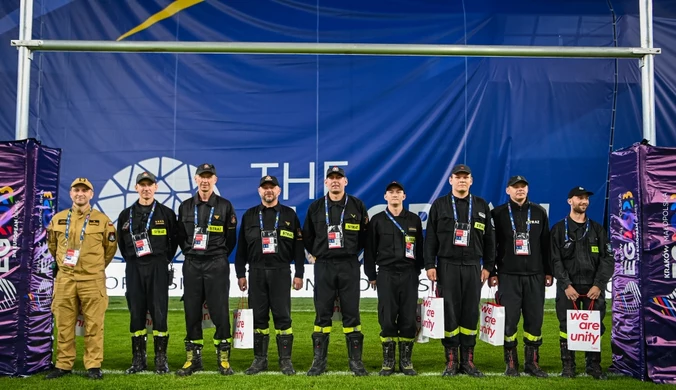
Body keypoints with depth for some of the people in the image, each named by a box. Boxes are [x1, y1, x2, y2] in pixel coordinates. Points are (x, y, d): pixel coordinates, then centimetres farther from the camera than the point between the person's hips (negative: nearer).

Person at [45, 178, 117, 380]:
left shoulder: (102, 220, 1)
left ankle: (93, 366, 7)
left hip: (92, 280, -2)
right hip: (65, 280, 3)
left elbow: (111, 247, 10)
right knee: (64, 325, 7)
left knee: (94, 325, 0)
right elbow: (52, 245, 21)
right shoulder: (58, 219, 8)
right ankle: (63, 365, 17)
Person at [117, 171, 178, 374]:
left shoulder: (166, 213, 3)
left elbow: (174, 239, 9)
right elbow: (121, 242, 17)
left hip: (157, 268, -2)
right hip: (134, 268, 3)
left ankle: (161, 359, 5)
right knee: (136, 314, 5)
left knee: (159, 313, -3)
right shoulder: (126, 215, 9)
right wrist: (130, 260, 10)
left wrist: (166, 259, 6)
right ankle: (138, 359, 13)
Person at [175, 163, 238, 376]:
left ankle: (223, 359, 7)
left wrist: (220, 255, 5)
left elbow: (231, 237, 6)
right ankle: (193, 359, 14)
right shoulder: (185, 206, 9)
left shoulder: (225, 206, 2)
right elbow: (181, 236, 14)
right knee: (192, 312, 5)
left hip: (217, 265, -2)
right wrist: (190, 253, 8)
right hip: (191, 265, 3)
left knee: (220, 312, -2)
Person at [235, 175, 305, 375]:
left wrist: (299, 274, -1)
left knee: (282, 316, -2)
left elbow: (298, 246, 4)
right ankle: (260, 359, 13)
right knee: (258, 316, 4)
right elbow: (241, 247, 11)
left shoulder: (289, 215, 6)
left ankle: (285, 360, 5)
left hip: (280, 272, -2)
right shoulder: (249, 215, 10)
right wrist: (240, 274, 6)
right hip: (256, 272, 2)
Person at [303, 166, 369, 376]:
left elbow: (365, 234, 10)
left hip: (349, 266, -1)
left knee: (351, 312, 2)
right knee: (322, 313, 3)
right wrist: (316, 254, 10)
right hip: (323, 266, 1)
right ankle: (319, 361, 10)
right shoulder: (315, 207, 6)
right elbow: (307, 236, 15)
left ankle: (355, 360, 10)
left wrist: (352, 252, 7)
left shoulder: (357, 206, 4)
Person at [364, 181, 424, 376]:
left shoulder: (414, 220, 8)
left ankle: (406, 361, 12)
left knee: (408, 319, 1)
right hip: (386, 274, -1)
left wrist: (417, 271, 6)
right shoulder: (377, 220, 5)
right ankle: (388, 362, 9)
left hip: (409, 275, 1)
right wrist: (371, 275, 2)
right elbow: (369, 250, 4)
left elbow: (419, 249, 10)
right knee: (387, 319, -1)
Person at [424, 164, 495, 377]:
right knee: (449, 313, -1)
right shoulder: (440, 205, 5)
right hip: (447, 266, -2)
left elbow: (488, 239, 10)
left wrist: (488, 266, 5)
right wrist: (430, 265, -4)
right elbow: (431, 238, 2)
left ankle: (468, 361, 12)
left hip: (472, 267, 2)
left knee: (471, 314, 3)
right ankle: (451, 361, 7)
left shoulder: (481, 206, 10)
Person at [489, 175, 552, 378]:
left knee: (535, 319, 4)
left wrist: (548, 272, 7)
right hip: (508, 275, -2)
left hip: (535, 275, 2)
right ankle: (511, 363, 10)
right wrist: (491, 272, -2)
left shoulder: (539, 212, 10)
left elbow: (546, 244, 10)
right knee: (509, 319, -1)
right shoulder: (498, 213, 2)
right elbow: (491, 245, 1)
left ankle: (532, 362, 15)